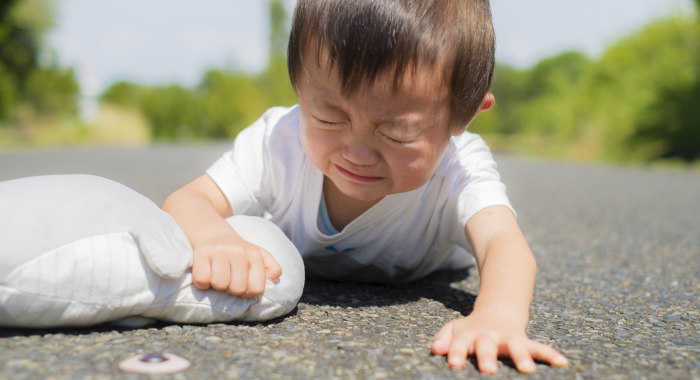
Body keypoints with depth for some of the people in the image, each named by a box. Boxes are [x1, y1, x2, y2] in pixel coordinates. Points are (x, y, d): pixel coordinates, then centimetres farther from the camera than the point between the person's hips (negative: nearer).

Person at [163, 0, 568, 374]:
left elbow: (505, 243, -60)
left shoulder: (461, 170, -45)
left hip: (416, 279, 1)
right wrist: (213, 236, -67)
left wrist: (498, 316, -84)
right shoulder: (280, 142, -41)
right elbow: (186, 202, -41)